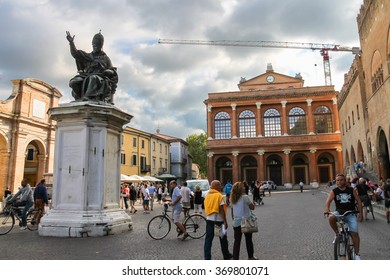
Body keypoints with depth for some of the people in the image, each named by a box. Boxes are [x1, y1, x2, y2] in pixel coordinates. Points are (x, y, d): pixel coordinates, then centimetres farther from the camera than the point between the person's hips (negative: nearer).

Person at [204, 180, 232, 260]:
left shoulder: (207, 195, 5)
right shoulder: (219, 195, -14)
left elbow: (206, 207, 11)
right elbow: (221, 210, -16)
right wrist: (225, 221, -12)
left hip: (209, 219, 5)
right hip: (218, 220, -5)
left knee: (208, 239, 7)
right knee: (223, 239, 13)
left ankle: (207, 258, 4)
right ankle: (226, 255, 29)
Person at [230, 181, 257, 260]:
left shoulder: (233, 199, 2)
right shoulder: (245, 197, -14)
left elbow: (232, 211, 8)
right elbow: (252, 207, -7)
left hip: (236, 223, 4)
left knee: (237, 241, 7)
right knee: (248, 240, 15)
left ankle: (235, 258, 4)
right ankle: (251, 256, 30)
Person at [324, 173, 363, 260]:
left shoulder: (352, 190, 1)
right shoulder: (334, 191, -3)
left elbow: (358, 201, 6)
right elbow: (328, 201, -16)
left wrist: (360, 213, -1)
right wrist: (327, 209, -36)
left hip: (351, 213, 0)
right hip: (339, 212, 0)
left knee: (354, 233, -7)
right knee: (331, 218, -33)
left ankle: (357, 253, 8)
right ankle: (337, 233, -6)